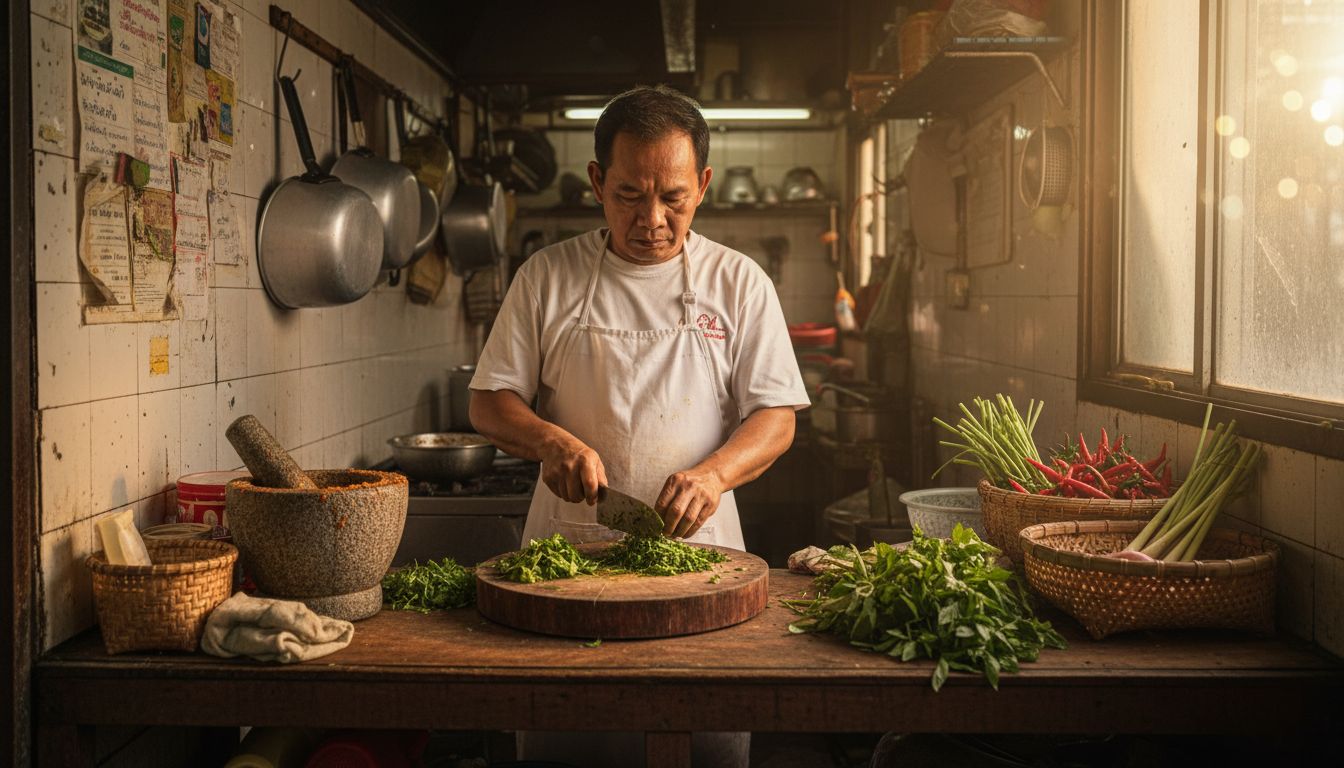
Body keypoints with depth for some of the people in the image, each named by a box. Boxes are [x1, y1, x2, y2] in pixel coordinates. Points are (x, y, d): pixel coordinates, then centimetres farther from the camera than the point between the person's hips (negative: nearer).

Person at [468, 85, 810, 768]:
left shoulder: (738, 283, 3)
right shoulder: (547, 276, 4)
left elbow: (775, 419, 0)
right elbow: (490, 403, 5)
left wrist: (713, 473, -20)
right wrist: (551, 441, -16)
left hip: (696, 551, 0)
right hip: (564, 552, 1)